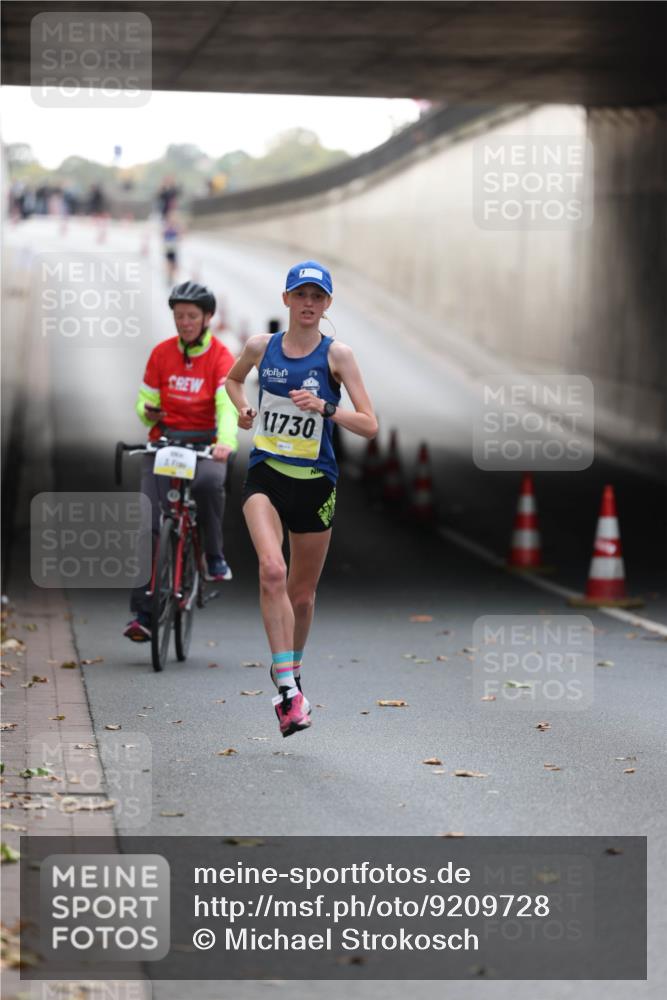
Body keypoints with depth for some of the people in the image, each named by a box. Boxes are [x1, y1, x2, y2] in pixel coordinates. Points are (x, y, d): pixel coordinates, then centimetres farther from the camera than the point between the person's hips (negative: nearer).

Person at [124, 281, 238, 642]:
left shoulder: (221, 357, -5)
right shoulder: (161, 353, 5)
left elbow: (228, 404, -19)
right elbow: (145, 399, 10)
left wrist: (226, 442, -38)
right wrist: (148, 413, -15)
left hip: (205, 444, -2)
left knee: (209, 482, -38)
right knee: (150, 524, -11)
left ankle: (214, 556, -13)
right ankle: (142, 613, -9)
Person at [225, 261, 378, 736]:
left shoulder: (336, 354, -4)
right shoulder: (261, 346, 3)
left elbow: (370, 425, -8)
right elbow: (233, 379, 27)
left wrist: (324, 408, -22)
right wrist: (243, 408, 7)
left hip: (315, 482, 0)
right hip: (265, 474, 0)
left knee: (302, 592, 12)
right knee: (272, 570, -24)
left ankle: (291, 676, 38)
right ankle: (289, 690, -26)